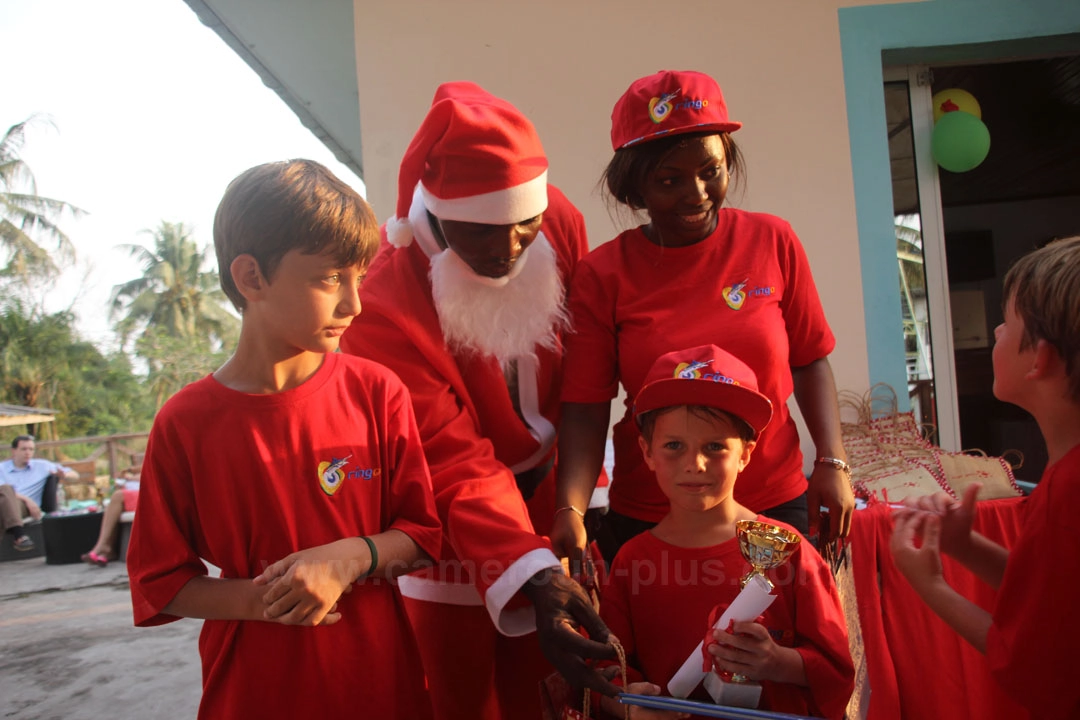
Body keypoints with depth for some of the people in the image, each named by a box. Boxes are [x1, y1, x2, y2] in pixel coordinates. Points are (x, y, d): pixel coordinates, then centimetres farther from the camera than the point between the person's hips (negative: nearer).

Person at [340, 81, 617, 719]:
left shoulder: (559, 222, -12)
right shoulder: (383, 301, -28)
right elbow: (454, 461, -27)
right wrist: (532, 575, -36)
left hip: (541, 496, 4)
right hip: (443, 520, -4)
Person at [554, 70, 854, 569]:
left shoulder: (773, 242, -2)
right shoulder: (602, 275, -7)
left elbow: (809, 361, 6)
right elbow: (585, 410, -9)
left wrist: (832, 462, -4)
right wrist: (570, 509, -22)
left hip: (777, 504, 2)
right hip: (644, 520, -1)